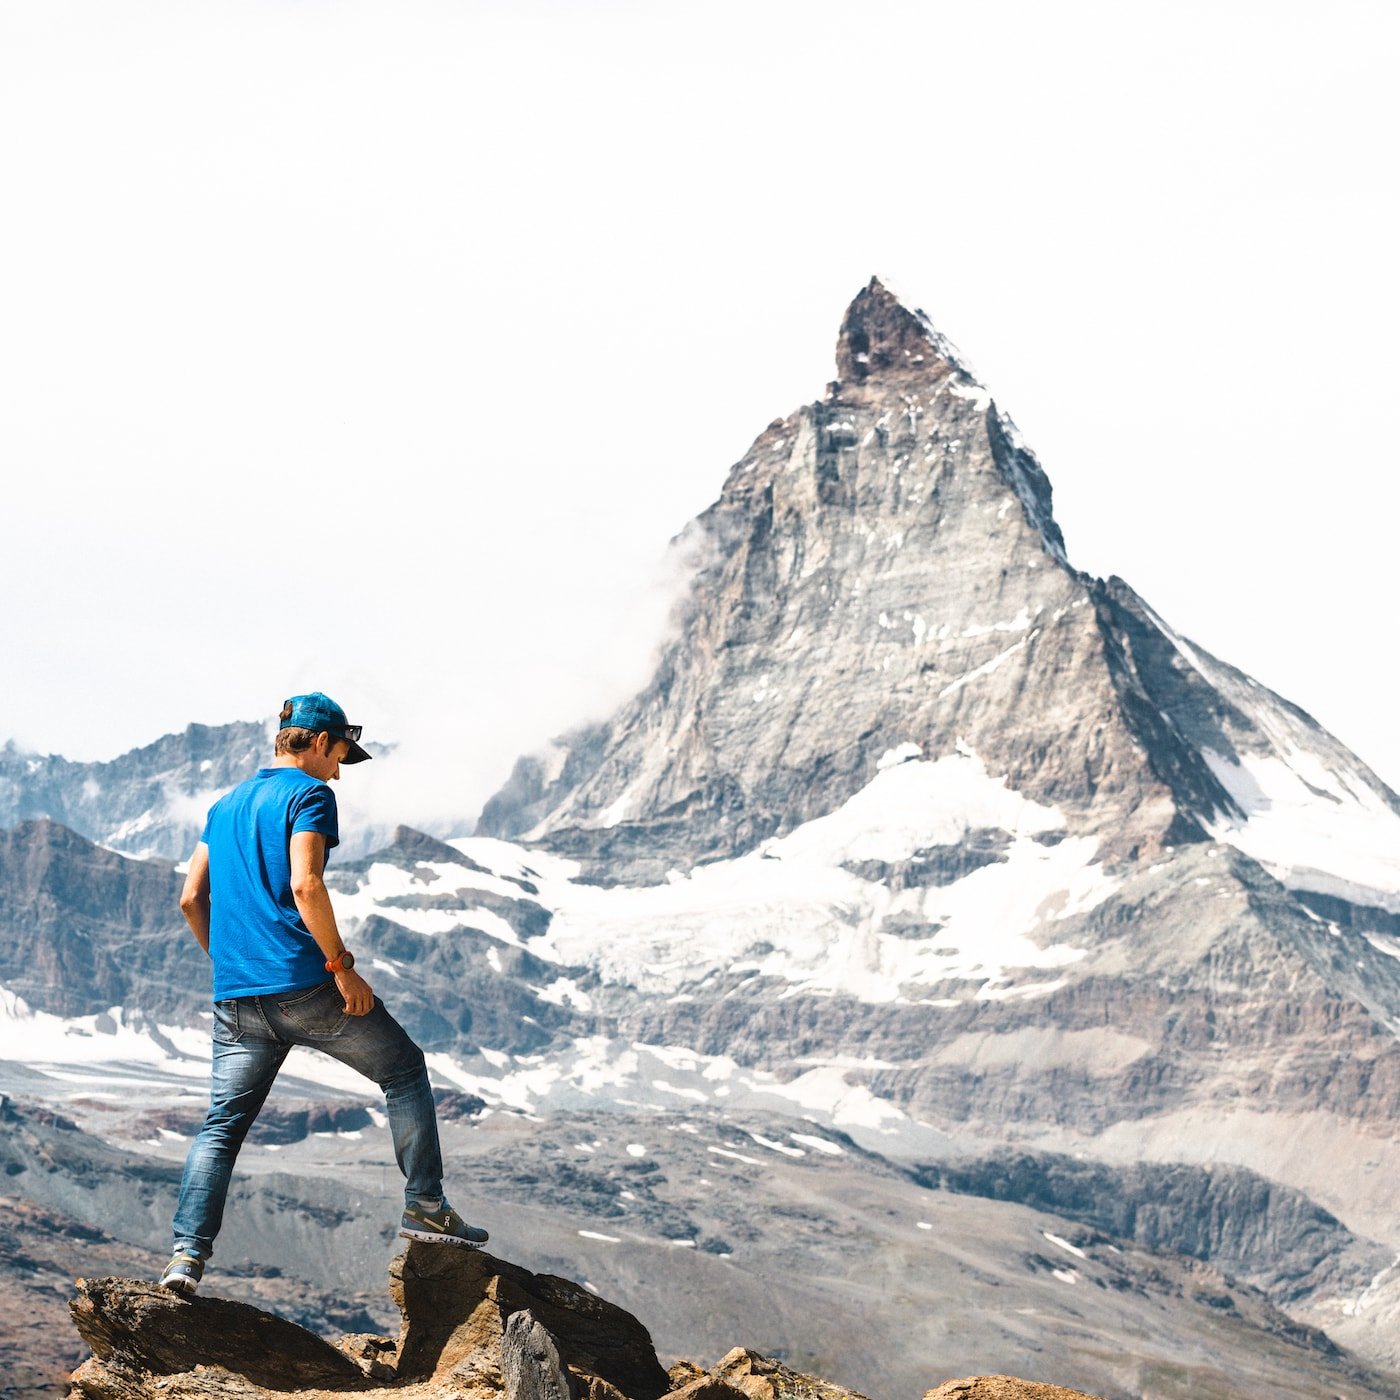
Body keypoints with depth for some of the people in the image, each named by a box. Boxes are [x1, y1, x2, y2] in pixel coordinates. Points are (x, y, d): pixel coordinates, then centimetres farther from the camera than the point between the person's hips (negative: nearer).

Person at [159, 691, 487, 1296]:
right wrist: (343, 966, -13)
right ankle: (424, 1206, 9)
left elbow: (191, 899, 19)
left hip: (235, 997, 6)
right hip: (303, 984, -6)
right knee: (404, 1070, 11)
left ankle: (187, 1254, -7)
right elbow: (305, 884, -17)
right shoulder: (308, 794, -3)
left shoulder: (224, 806, 20)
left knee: (221, 1125, 6)